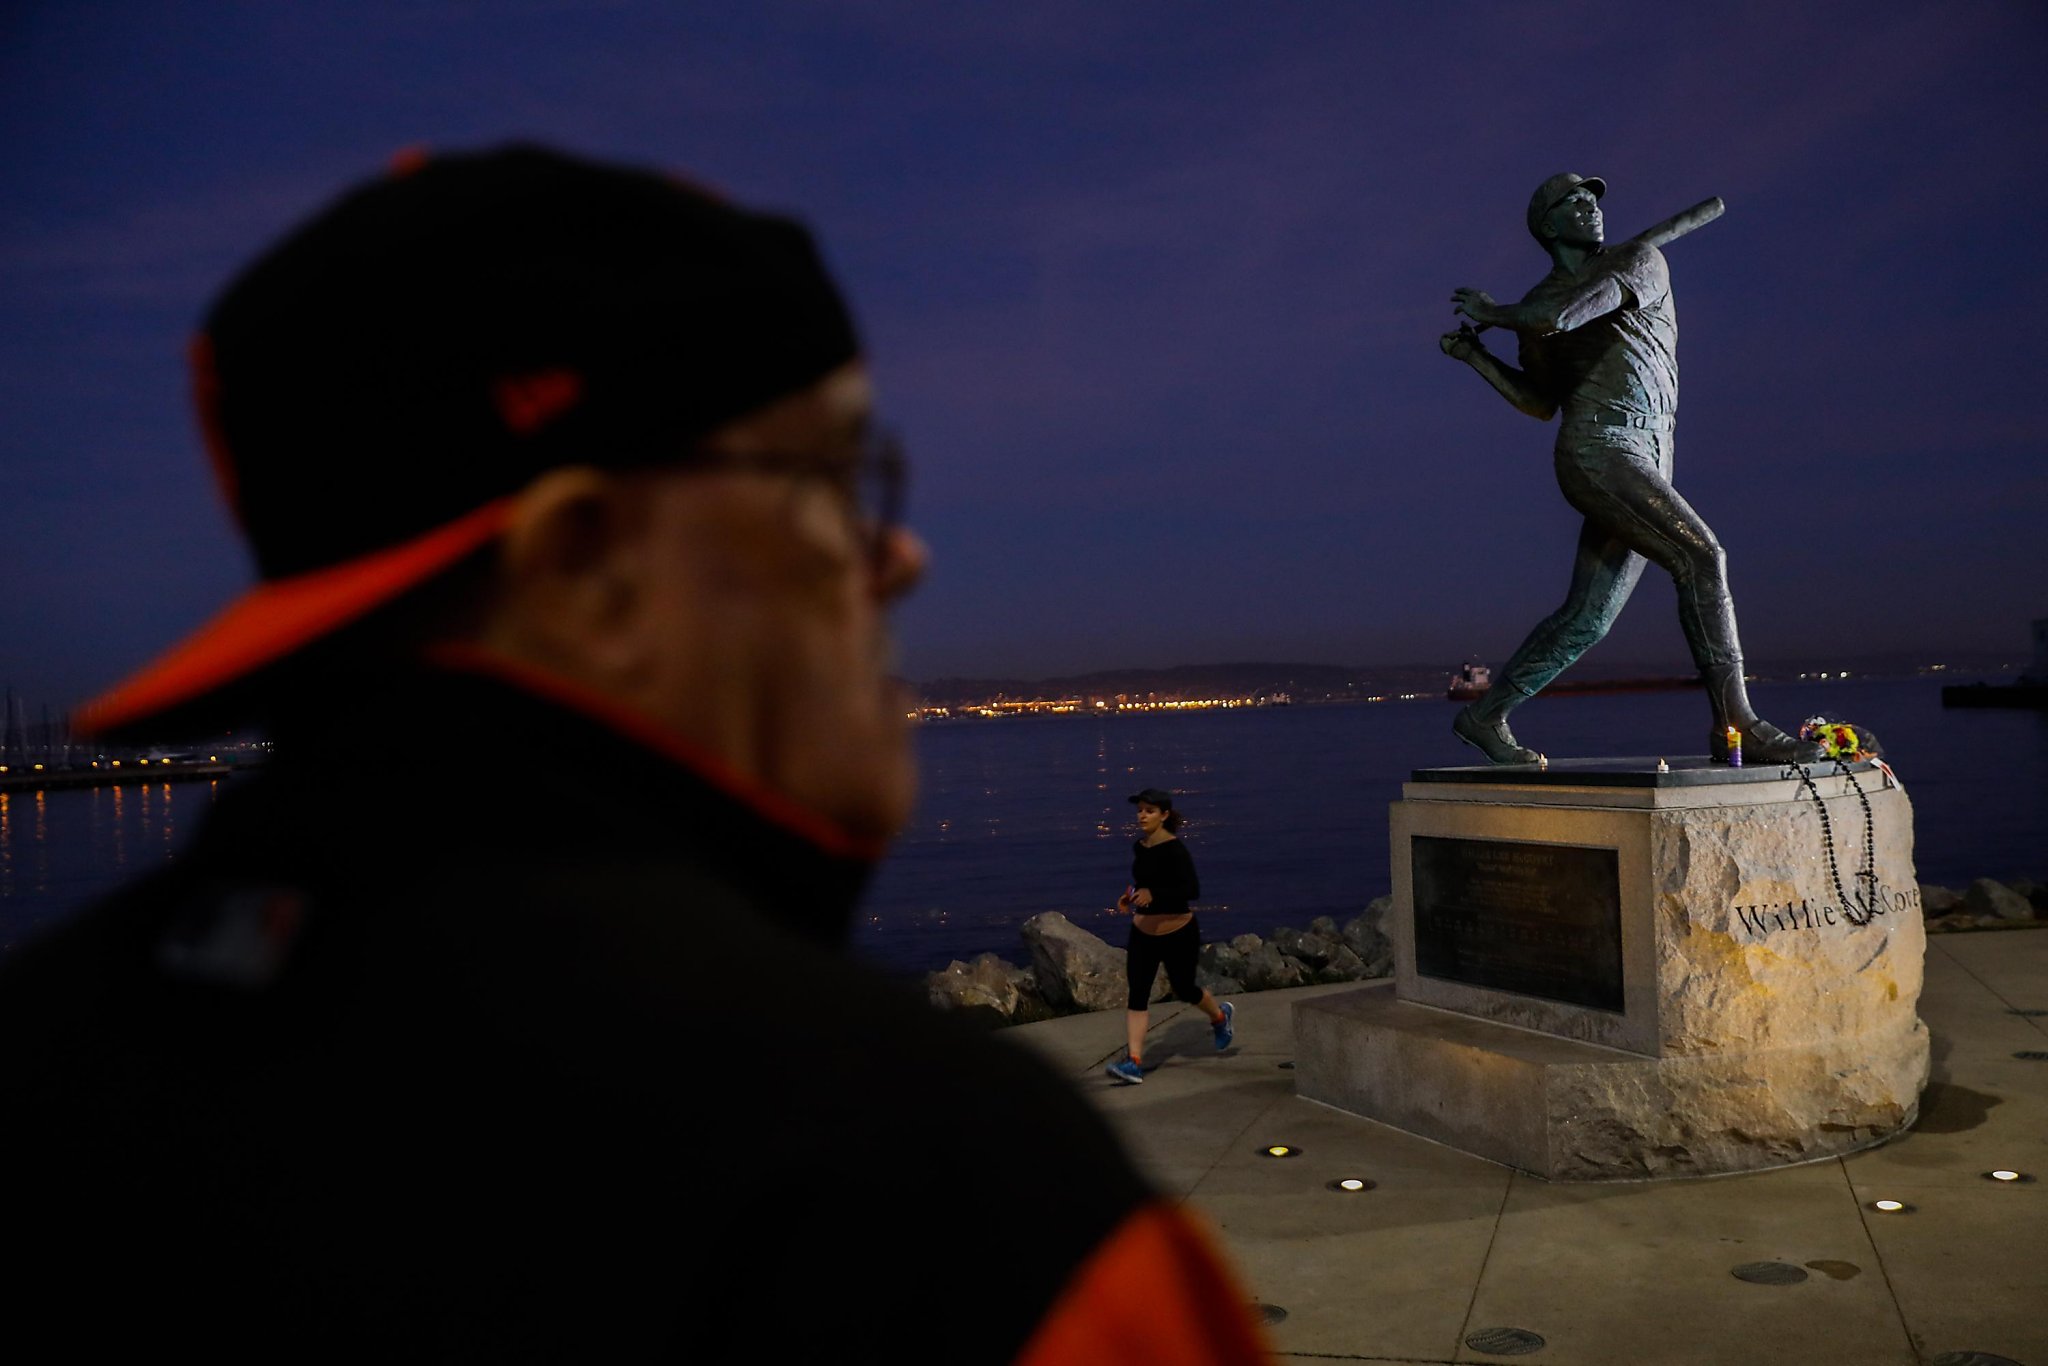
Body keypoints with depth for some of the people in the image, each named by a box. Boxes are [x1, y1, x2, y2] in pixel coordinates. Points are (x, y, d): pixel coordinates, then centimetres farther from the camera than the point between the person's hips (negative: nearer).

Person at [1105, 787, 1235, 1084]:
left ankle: (1221, 1016, 47)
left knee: (1184, 990, 14)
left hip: (1178, 934, -5)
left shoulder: (1175, 850, -20)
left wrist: (1153, 894, -38)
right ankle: (1133, 1062, -8)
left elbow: (1193, 890, -28)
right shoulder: (1139, 848, 2)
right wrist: (1130, 896, 2)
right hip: (1143, 933, 6)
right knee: (1137, 994, -6)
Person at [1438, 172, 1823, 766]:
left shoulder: (1640, 261, 10)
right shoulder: (1536, 305, 15)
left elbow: (1560, 316, -6)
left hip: (1646, 463, 3)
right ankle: (1736, 725, -21)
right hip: (1597, 450, -3)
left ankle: (1484, 715, 17)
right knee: (1702, 559, -21)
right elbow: (1541, 403, 22)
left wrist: (1495, 311, 10)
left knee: (1585, 619, 3)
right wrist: (1476, 357, 16)